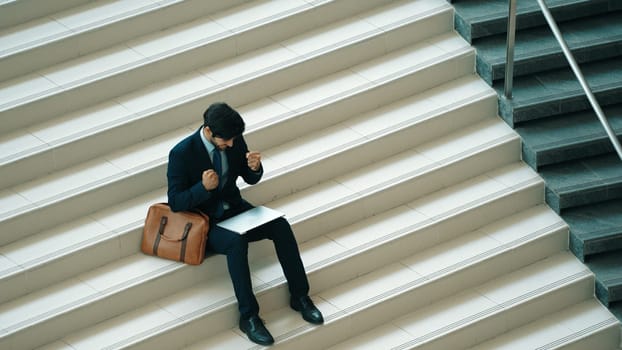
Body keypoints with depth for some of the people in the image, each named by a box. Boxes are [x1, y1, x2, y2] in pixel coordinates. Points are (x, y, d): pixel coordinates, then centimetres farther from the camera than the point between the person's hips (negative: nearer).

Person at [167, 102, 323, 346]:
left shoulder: (234, 140, -6)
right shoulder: (181, 154, -20)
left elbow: (250, 179, 8)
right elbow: (175, 202, -16)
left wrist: (255, 168, -16)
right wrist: (203, 187, -33)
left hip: (234, 209, 5)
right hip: (205, 222, -5)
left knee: (280, 226, -20)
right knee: (237, 242, -36)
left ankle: (300, 296, -9)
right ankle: (248, 316, -28)